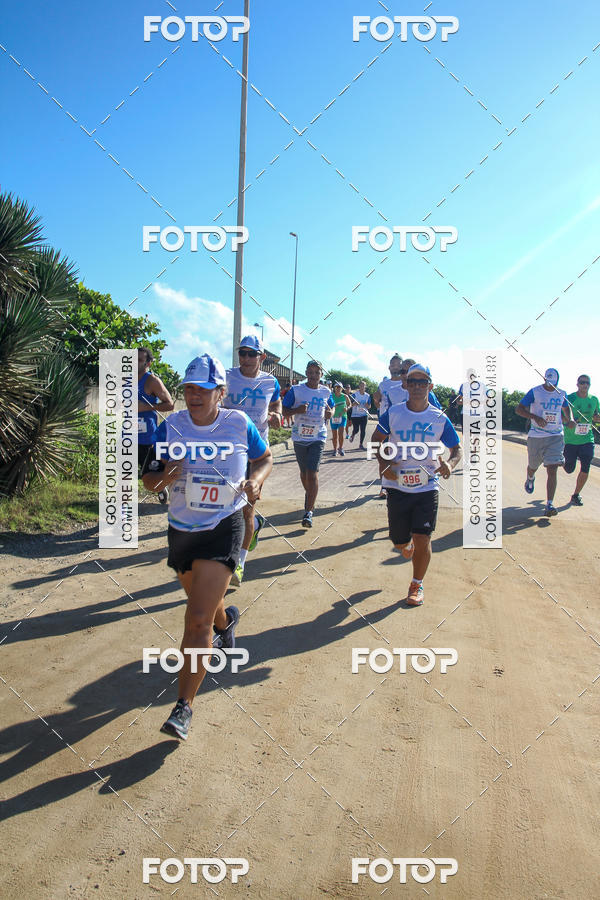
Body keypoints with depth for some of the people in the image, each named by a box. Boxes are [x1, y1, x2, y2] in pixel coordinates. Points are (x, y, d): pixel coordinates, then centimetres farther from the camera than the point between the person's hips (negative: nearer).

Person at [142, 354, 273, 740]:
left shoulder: (239, 424, -8)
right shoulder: (171, 427, -5)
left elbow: (266, 458, 9)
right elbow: (149, 480, 0)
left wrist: (256, 480, -12)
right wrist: (165, 476, -23)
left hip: (224, 528, -3)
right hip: (181, 529, 4)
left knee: (198, 620, -13)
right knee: (204, 604, 24)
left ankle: (184, 707, 2)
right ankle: (226, 618, 62)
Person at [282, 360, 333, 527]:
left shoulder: (326, 392, 5)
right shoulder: (296, 390, -2)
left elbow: (331, 409, 20)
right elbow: (284, 410, 0)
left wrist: (329, 413, -4)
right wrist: (297, 410, -19)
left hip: (318, 437, -1)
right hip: (300, 437, 1)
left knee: (313, 473, -12)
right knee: (304, 471, 15)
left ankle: (308, 512, -10)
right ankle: (309, 495, 42)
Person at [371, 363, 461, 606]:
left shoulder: (440, 419, -3)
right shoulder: (393, 413, -3)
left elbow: (457, 449, 6)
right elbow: (377, 439, 9)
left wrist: (450, 464, -17)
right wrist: (383, 462, -9)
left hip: (427, 486, -1)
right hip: (397, 486, 1)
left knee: (422, 538, -8)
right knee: (399, 542, 8)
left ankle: (417, 584, 16)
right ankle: (408, 541, 48)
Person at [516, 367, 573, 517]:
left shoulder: (562, 394, 7)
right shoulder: (535, 392, -5)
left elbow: (566, 408, 27)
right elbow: (518, 409, -9)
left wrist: (569, 420, 6)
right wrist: (535, 417, -24)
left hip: (556, 436, 2)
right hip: (536, 436, -1)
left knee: (552, 470, -10)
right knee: (533, 466, 15)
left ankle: (549, 505, -11)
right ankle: (530, 479, 53)